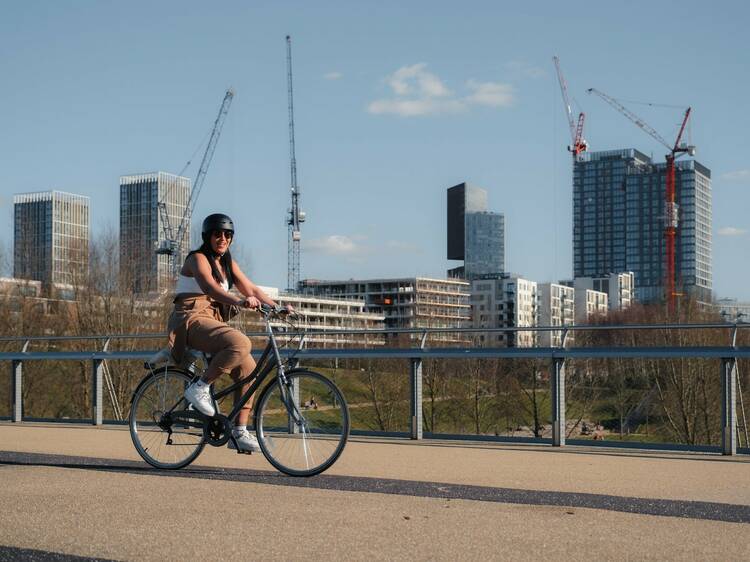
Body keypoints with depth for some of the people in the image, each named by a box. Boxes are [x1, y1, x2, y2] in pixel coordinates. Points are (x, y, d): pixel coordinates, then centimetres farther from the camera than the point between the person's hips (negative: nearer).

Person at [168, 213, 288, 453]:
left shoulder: (228, 264, 18)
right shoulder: (197, 259, -6)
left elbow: (251, 289, 10)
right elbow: (210, 287, -26)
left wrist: (277, 307, -6)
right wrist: (239, 302, -43)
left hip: (214, 321, 8)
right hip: (193, 319, -8)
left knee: (248, 368, -8)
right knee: (240, 343, -33)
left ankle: (239, 433, -3)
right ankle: (200, 388, -19)